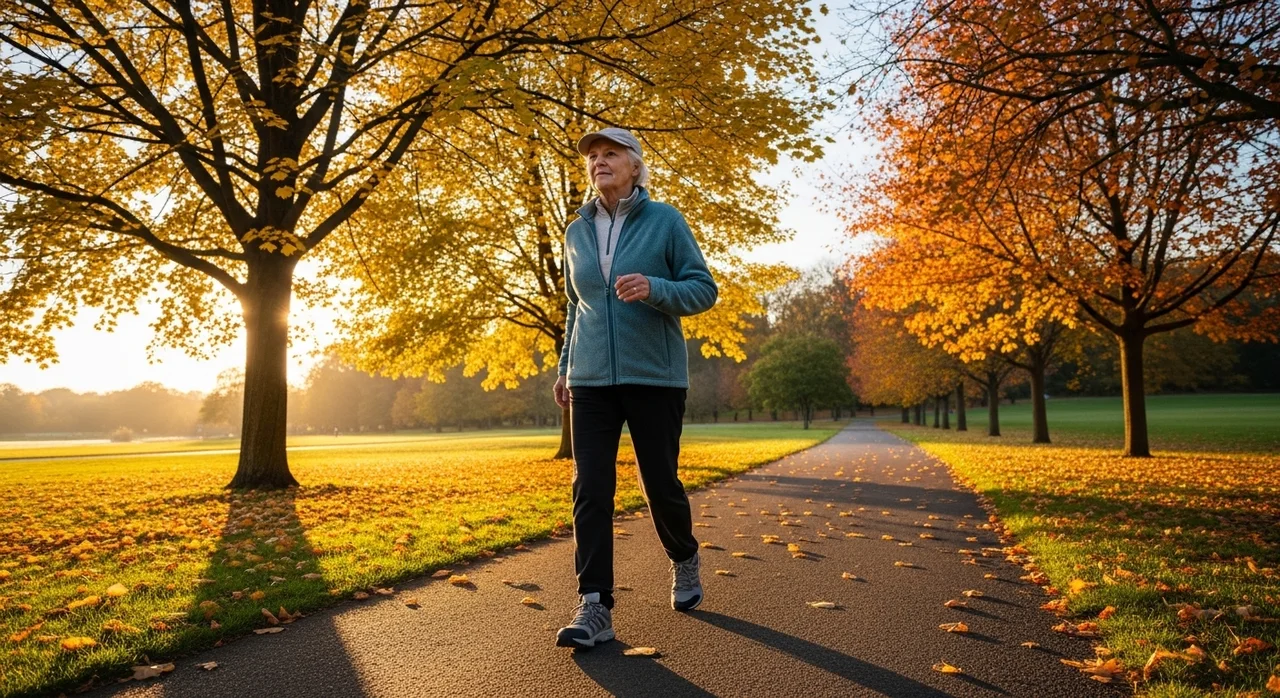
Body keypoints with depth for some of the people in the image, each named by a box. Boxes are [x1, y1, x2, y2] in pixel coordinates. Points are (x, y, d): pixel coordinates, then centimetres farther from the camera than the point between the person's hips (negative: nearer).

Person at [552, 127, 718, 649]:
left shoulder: (665, 221, -1)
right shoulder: (577, 232, 12)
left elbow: (703, 289, -3)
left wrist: (654, 288, -22)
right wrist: (565, 368, 17)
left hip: (655, 376, -3)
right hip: (592, 379, 3)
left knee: (660, 482, 5)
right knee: (590, 488, -5)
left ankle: (684, 559, 35)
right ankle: (594, 607, -1)